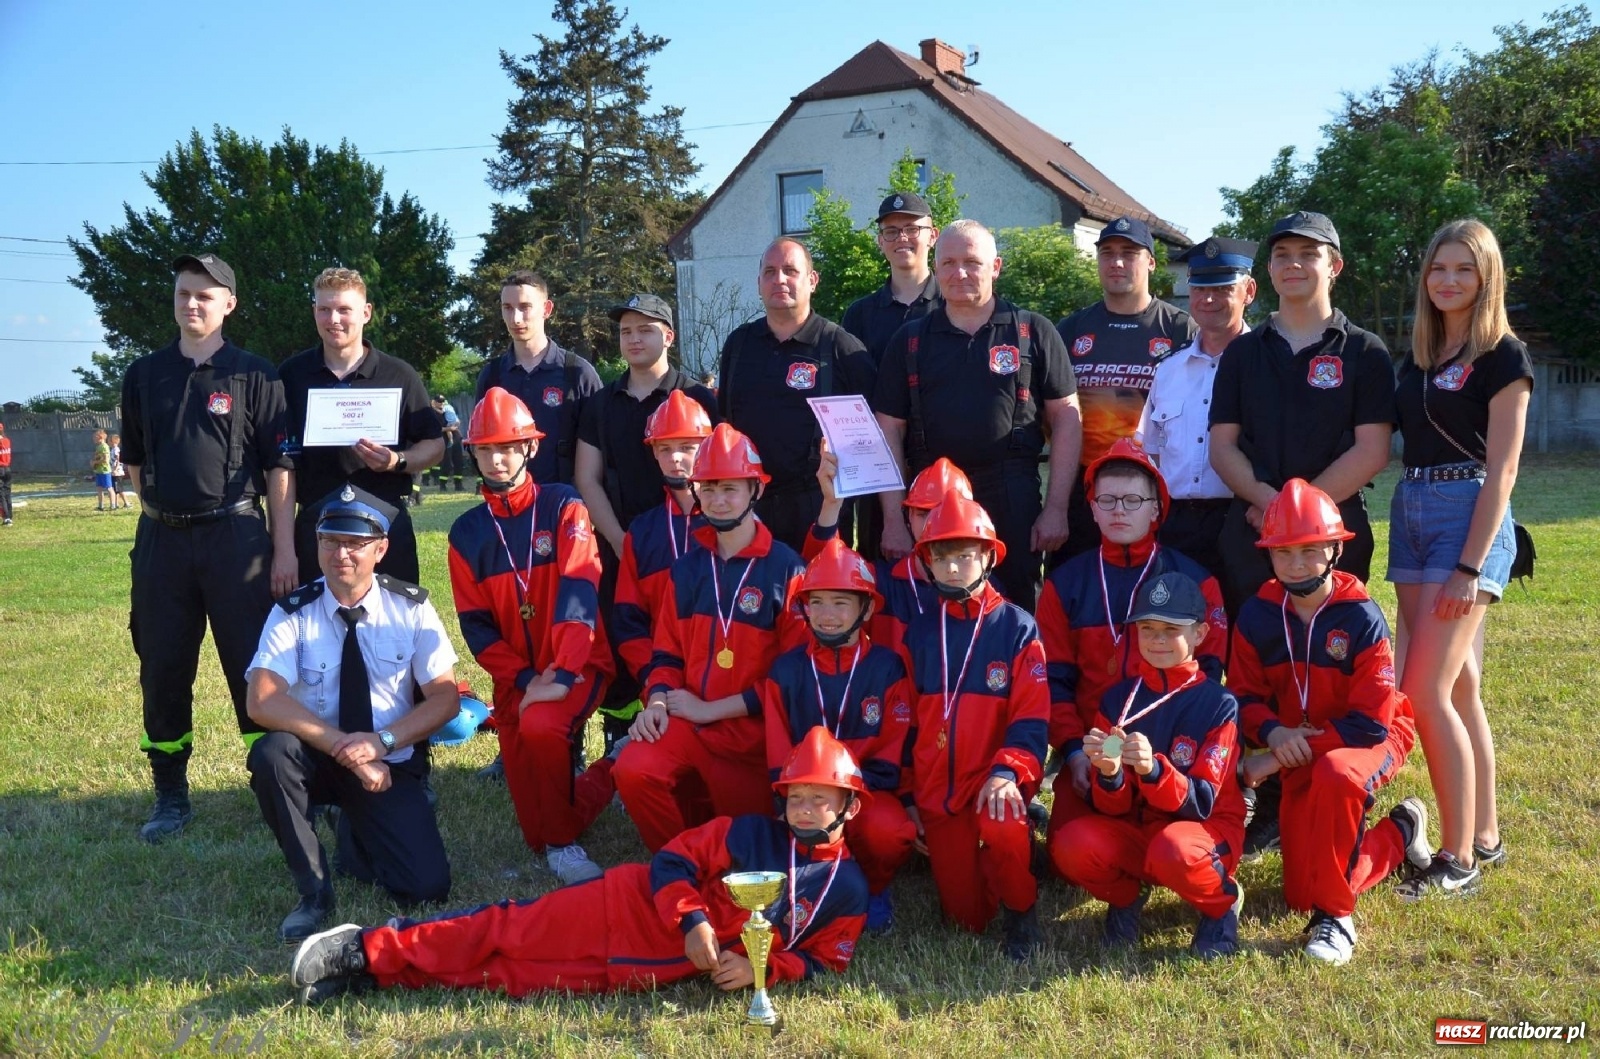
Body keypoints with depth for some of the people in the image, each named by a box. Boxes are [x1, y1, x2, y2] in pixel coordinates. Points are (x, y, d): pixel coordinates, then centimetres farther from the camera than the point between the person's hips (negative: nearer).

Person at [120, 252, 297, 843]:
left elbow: (279, 468, -2)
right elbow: (135, 462, 18)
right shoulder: (144, 375, 10)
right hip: (161, 540, 4)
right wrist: (162, 512, 10)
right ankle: (171, 797, 20)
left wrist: (285, 550, -7)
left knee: (255, 668, -1)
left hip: (235, 535, -3)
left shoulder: (253, 375, 0)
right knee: (162, 672, 8)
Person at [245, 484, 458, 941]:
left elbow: (446, 698, -7)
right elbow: (262, 702, -23)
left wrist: (381, 741, -23)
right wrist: (345, 748, -31)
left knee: (426, 886, -19)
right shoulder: (293, 613, -10)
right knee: (271, 753, -35)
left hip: (390, 765, 0)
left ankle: (357, 835, 18)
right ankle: (314, 891, -13)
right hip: (317, 760, 0)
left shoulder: (412, 608, -7)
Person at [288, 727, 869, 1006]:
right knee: (508, 934, -7)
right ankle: (370, 949, 4)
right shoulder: (751, 832, -3)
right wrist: (692, 922, -18)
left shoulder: (848, 890, 1)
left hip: (663, 971, 1)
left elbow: (824, 961, 5)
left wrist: (759, 967, -12)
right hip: (633, 906, -1)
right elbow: (674, 859, -2)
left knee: (511, 974, -2)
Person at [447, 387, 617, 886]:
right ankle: (605, 772, 33)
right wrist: (525, 680, -12)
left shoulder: (563, 507, -5)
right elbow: (476, 625, 2)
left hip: (578, 666, -4)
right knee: (537, 830, 2)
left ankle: (563, 841, -13)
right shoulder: (468, 533, 4)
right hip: (516, 678, 4)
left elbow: (579, 592, -17)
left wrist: (560, 675, -27)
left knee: (540, 727, -37)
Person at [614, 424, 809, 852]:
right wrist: (658, 702, -8)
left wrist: (713, 710, -12)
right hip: (687, 718, 4)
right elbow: (667, 651, 14)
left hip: (752, 728, -3)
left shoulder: (785, 568, -8)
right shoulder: (688, 567, 10)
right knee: (633, 770, -22)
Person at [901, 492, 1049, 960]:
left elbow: (1032, 715, -9)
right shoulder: (919, 632, 8)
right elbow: (906, 719, 13)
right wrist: (907, 795, 11)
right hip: (936, 787, 3)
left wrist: (1008, 772, -25)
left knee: (1001, 825, -37)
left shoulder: (1017, 627, -3)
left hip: (995, 778, -3)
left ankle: (1021, 916, -8)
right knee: (967, 916, 0)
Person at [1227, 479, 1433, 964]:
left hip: (1367, 738, -4)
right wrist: (1274, 733, -25)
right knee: (1300, 894, 0)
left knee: (1334, 775, -42)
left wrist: (1283, 758, -25)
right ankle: (1397, 835, 28)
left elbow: (1370, 721, -22)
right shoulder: (1256, 615, -9)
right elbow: (1244, 696, -2)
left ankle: (1336, 915, -23)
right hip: (1299, 749, 4)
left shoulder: (1361, 618, -20)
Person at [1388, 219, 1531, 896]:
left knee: (1424, 690, -12)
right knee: (1458, 687, 11)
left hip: (1468, 517, -7)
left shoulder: (1502, 356, -6)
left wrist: (1471, 567, -18)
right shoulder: (1418, 356, 15)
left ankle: (1459, 857, -2)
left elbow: (1500, 471, -11)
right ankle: (1484, 834, 21)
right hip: (1410, 513, 7)